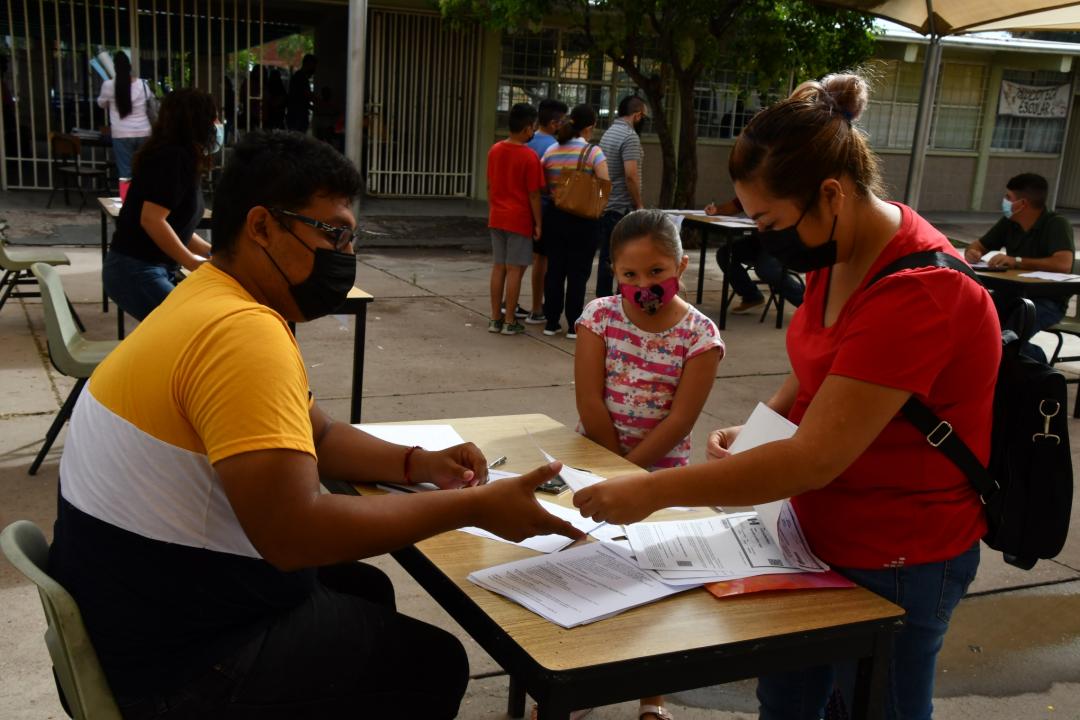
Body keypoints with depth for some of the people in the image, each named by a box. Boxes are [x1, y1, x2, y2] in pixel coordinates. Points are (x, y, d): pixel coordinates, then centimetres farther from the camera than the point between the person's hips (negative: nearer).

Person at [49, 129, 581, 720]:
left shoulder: (213, 301, 7)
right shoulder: (244, 332, -27)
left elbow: (315, 435, 14)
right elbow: (293, 533, -35)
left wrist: (418, 465, -2)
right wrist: (473, 507, -27)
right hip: (176, 659, -10)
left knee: (367, 589, 26)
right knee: (434, 664, 5)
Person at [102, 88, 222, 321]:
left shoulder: (181, 159, 15)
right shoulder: (173, 157, -14)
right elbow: (152, 220, -23)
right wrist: (193, 262, -16)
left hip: (156, 269, 10)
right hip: (136, 272, -10)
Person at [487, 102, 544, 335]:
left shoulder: (494, 150, 4)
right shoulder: (529, 157, -14)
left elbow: (489, 186, 10)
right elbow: (534, 194, -12)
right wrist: (538, 223, -5)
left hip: (497, 218, 6)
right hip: (519, 219, -6)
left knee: (498, 267, 11)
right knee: (514, 269, 0)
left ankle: (495, 318, 15)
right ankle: (509, 322, 4)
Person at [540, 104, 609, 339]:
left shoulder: (551, 151, 4)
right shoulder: (592, 151, -10)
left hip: (554, 216, 4)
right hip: (583, 219, -4)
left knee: (554, 270, 11)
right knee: (578, 273, 4)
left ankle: (551, 322, 16)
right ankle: (574, 325, 7)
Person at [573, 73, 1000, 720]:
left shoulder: (916, 295, -30)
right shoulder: (841, 253, -1)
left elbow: (816, 459, -32)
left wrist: (653, 491, -29)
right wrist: (758, 429, -1)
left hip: (897, 563, -8)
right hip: (820, 532, 8)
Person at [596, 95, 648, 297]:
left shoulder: (609, 133, 15)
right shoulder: (630, 136, -14)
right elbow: (630, 175, -23)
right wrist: (639, 205, -13)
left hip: (605, 206, 9)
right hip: (623, 209, -9)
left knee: (607, 256, 11)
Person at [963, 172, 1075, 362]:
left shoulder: (1057, 225, -14)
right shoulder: (1009, 223, 6)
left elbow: (1063, 264, -30)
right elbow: (978, 246, 16)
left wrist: (1017, 261, -32)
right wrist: (971, 253, -10)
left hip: (1047, 302, -6)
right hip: (1012, 295, 6)